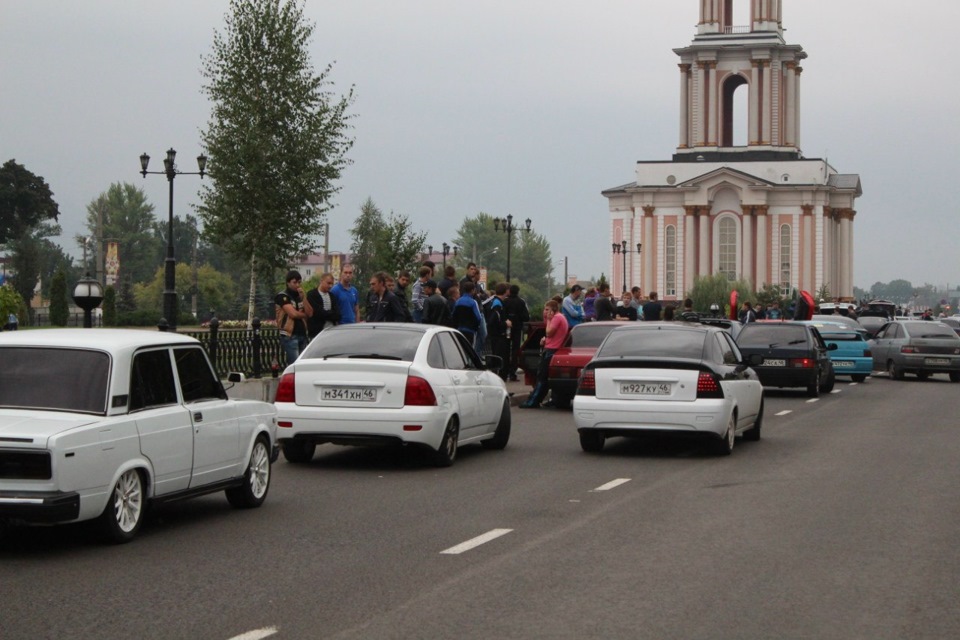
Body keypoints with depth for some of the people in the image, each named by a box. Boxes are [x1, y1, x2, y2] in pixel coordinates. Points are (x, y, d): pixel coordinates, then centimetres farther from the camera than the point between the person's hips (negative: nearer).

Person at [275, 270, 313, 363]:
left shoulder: (301, 295, 18)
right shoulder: (282, 296, -3)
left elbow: (310, 313, 5)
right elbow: (293, 314, -15)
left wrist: (303, 298, -5)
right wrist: (304, 314, 4)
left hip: (302, 334, 7)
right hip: (289, 335, -7)